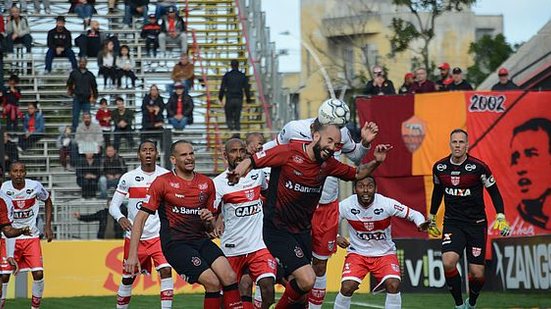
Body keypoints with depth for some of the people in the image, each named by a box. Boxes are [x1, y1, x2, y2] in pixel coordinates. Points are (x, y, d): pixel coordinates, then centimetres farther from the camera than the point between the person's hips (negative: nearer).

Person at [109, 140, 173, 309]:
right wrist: (120, 218, -21)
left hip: (159, 235, -1)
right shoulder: (128, 178, -2)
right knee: (128, 277, 9)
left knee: (166, 270, -19)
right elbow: (114, 205, 0)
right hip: (134, 236, 1)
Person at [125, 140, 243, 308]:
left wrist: (209, 221, -3)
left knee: (229, 277, -18)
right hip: (175, 243, -5)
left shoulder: (207, 183, 12)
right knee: (213, 283, -21)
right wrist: (132, 255, -12)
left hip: (201, 240, 5)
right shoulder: (163, 182, -3)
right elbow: (140, 218, -5)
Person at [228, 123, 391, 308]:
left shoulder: (328, 164, 3)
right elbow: (250, 162, -12)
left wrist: (376, 162, -2)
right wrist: (238, 173, -33)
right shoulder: (288, 153, -15)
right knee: (307, 280, -19)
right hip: (277, 229, -7)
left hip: (303, 231, 7)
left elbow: (357, 174, 17)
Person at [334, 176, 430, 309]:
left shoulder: (387, 204, -18)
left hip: (385, 253, 0)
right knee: (347, 287, -20)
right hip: (357, 252, 0)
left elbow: (413, 214, -11)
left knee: (393, 285, -23)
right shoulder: (346, 206, -15)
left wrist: (421, 223, -33)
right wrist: (336, 238, -19)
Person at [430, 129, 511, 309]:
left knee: (477, 274, -3)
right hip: (452, 223, 1)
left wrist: (500, 217, -12)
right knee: (448, 262, -24)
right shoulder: (439, 167, -1)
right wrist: (431, 217, 24)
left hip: (476, 224, -1)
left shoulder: (479, 167, -11)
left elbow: (494, 192, -1)